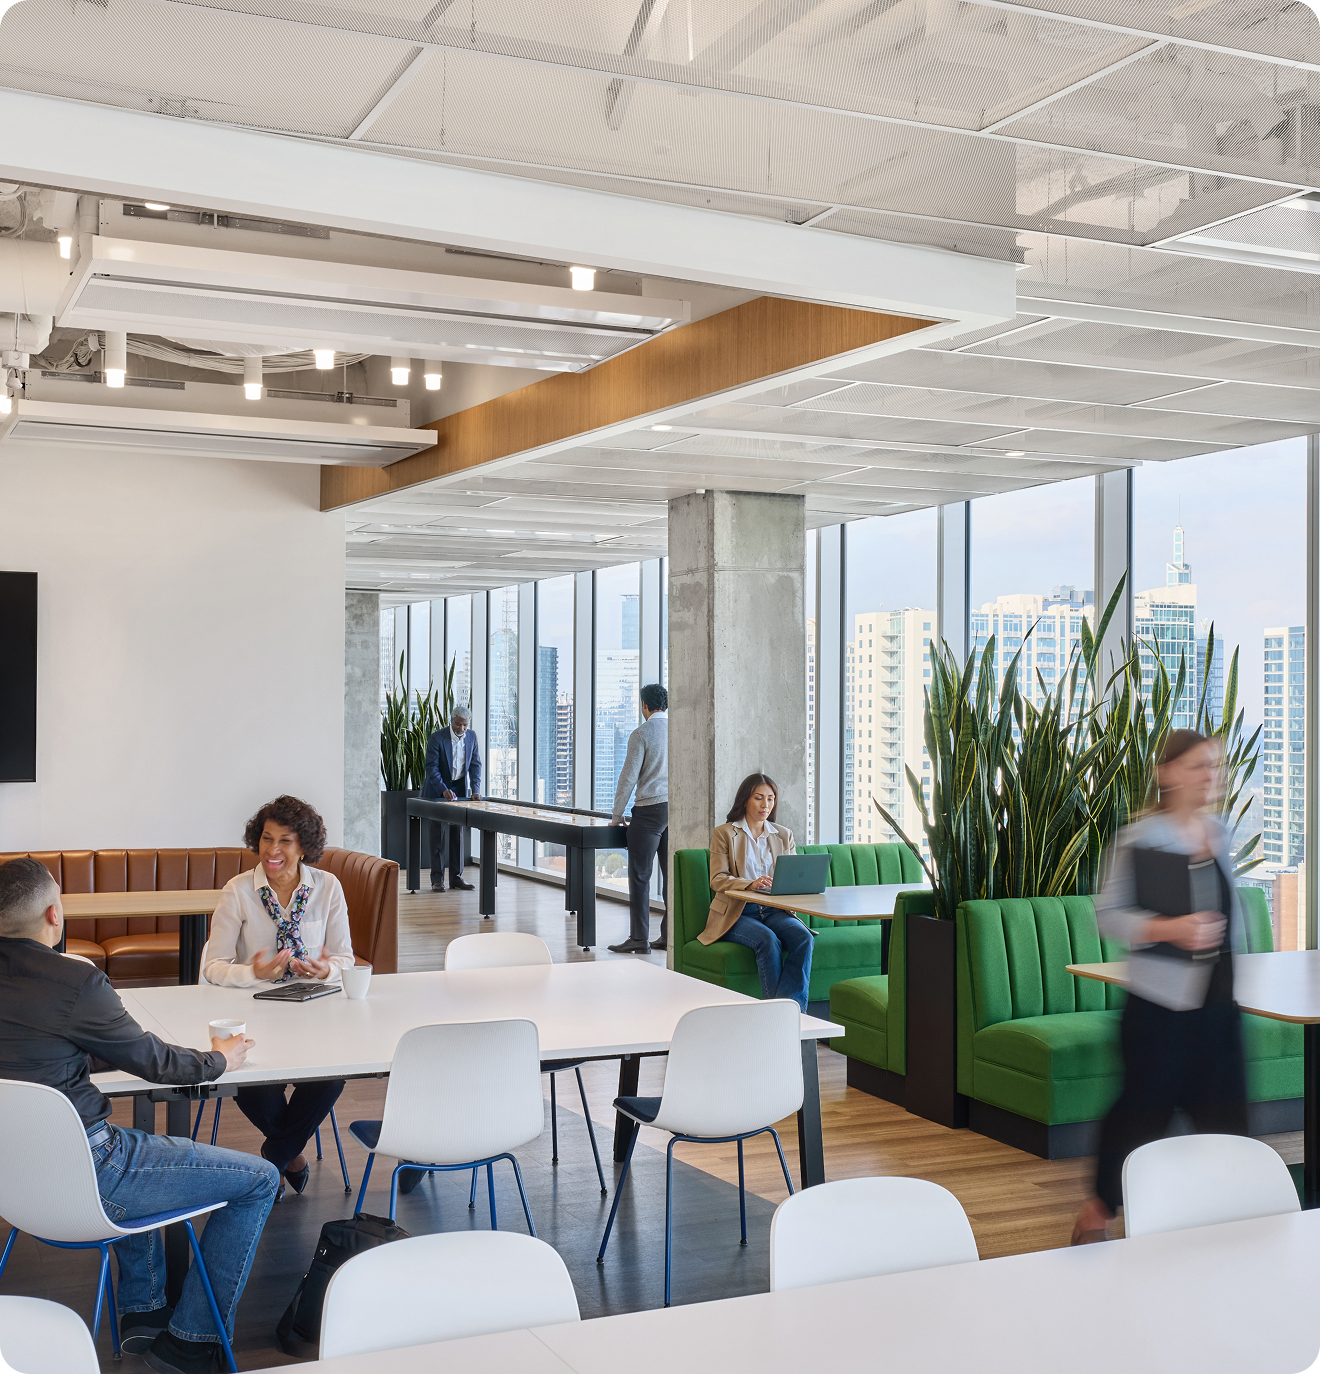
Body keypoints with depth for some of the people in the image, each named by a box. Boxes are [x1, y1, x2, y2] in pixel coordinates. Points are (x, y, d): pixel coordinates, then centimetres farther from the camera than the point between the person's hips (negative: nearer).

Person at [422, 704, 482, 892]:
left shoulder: (471, 737, -1)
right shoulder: (437, 738, -16)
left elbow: (475, 764, 3)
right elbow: (431, 767, -17)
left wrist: (475, 789, -10)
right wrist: (444, 790, -27)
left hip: (460, 789, 4)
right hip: (437, 790, -4)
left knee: (458, 833, 4)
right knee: (438, 833, -6)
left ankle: (456, 877, 9)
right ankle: (437, 878, -3)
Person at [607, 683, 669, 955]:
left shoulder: (641, 733, -6)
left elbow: (629, 777, -7)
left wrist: (617, 815, 1)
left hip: (650, 809, -5)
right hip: (677, 808, 6)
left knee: (640, 875, -2)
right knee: (672, 873, 9)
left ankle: (639, 938, -3)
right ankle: (670, 935, 11)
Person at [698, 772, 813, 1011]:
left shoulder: (784, 835, 18)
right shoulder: (724, 834, 6)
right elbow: (717, 880, -5)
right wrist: (750, 884, -24)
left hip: (774, 910, 3)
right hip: (737, 913, -3)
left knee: (802, 937, -29)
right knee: (768, 940, -34)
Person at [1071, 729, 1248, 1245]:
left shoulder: (1219, 833, 8)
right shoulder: (1140, 838, -12)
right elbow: (1108, 914, -13)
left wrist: (1235, 965, 20)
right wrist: (1169, 929, -26)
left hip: (1217, 998, 6)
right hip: (1161, 1002, -6)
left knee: (1222, 1107, 6)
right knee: (1144, 1106, 2)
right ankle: (1099, 1207, 20)